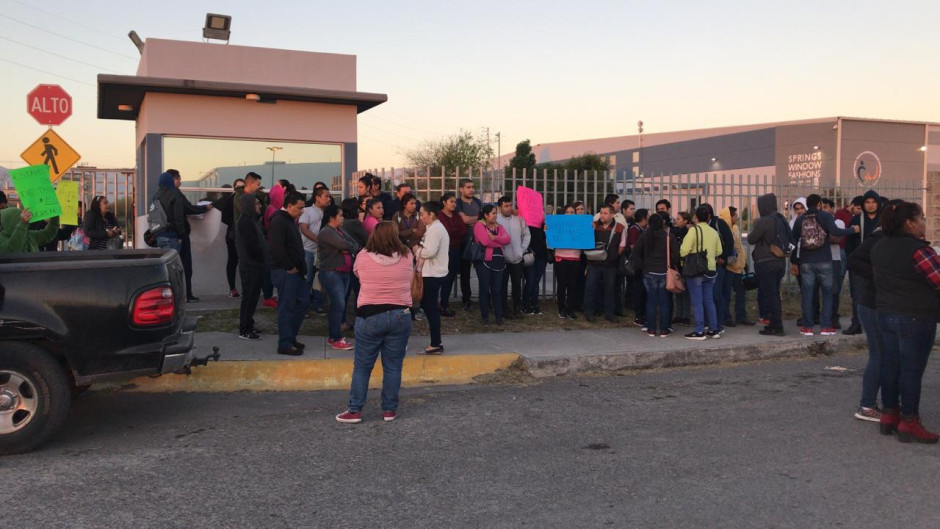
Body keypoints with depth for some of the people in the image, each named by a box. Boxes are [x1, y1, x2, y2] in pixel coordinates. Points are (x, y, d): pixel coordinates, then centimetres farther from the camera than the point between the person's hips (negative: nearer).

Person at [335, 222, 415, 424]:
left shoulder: (363, 257, -6)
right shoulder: (406, 257, -2)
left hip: (370, 316, -1)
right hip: (400, 316, 1)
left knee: (362, 366, 8)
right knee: (393, 366, 10)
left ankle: (354, 411, 12)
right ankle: (389, 410, 17)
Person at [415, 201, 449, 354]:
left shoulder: (435, 229, -16)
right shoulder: (436, 227, 18)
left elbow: (430, 252, -24)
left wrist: (417, 250, -7)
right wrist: (420, 249, 3)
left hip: (432, 275, -11)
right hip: (433, 273, 11)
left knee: (431, 308, -5)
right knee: (430, 306, 15)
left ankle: (435, 344, -1)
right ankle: (436, 342, 21)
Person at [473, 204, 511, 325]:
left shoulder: (498, 226, 15)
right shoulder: (479, 225, -4)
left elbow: (507, 239, -1)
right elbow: (485, 241, -18)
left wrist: (494, 237, -17)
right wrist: (500, 243, -5)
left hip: (498, 261, 5)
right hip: (484, 261, -5)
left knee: (497, 290, 6)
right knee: (485, 290, 2)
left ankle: (499, 317, 11)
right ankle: (485, 317, 11)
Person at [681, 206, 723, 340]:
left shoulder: (694, 230, -12)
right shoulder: (714, 232, 8)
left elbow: (684, 251, -17)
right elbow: (718, 251, 11)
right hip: (711, 270, 6)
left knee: (697, 302, -2)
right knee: (709, 300, 13)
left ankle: (699, 331, -1)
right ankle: (713, 330, 16)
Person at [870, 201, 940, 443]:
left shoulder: (879, 247, 7)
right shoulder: (918, 250, -20)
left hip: (886, 313, 8)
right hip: (916, 318, -8)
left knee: (890, 366, 14)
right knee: (912, 370, 0)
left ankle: (889, 415, 23)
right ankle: (908, 423, 6)